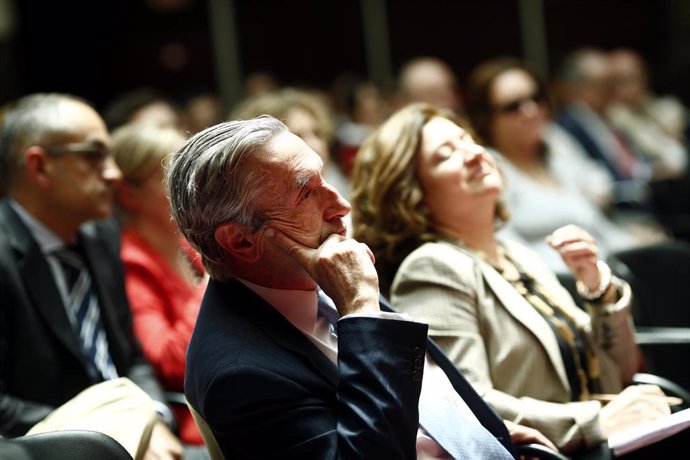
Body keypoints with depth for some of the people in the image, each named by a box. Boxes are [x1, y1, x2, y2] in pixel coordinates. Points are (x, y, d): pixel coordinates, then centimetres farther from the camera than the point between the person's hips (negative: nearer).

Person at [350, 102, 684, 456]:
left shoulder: (520, 257, 18)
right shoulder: (432, 268, -5)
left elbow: (619, 371, 20)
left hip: (607, 446, 8)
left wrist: (599, 286, 4)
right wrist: (598, 423, -21)